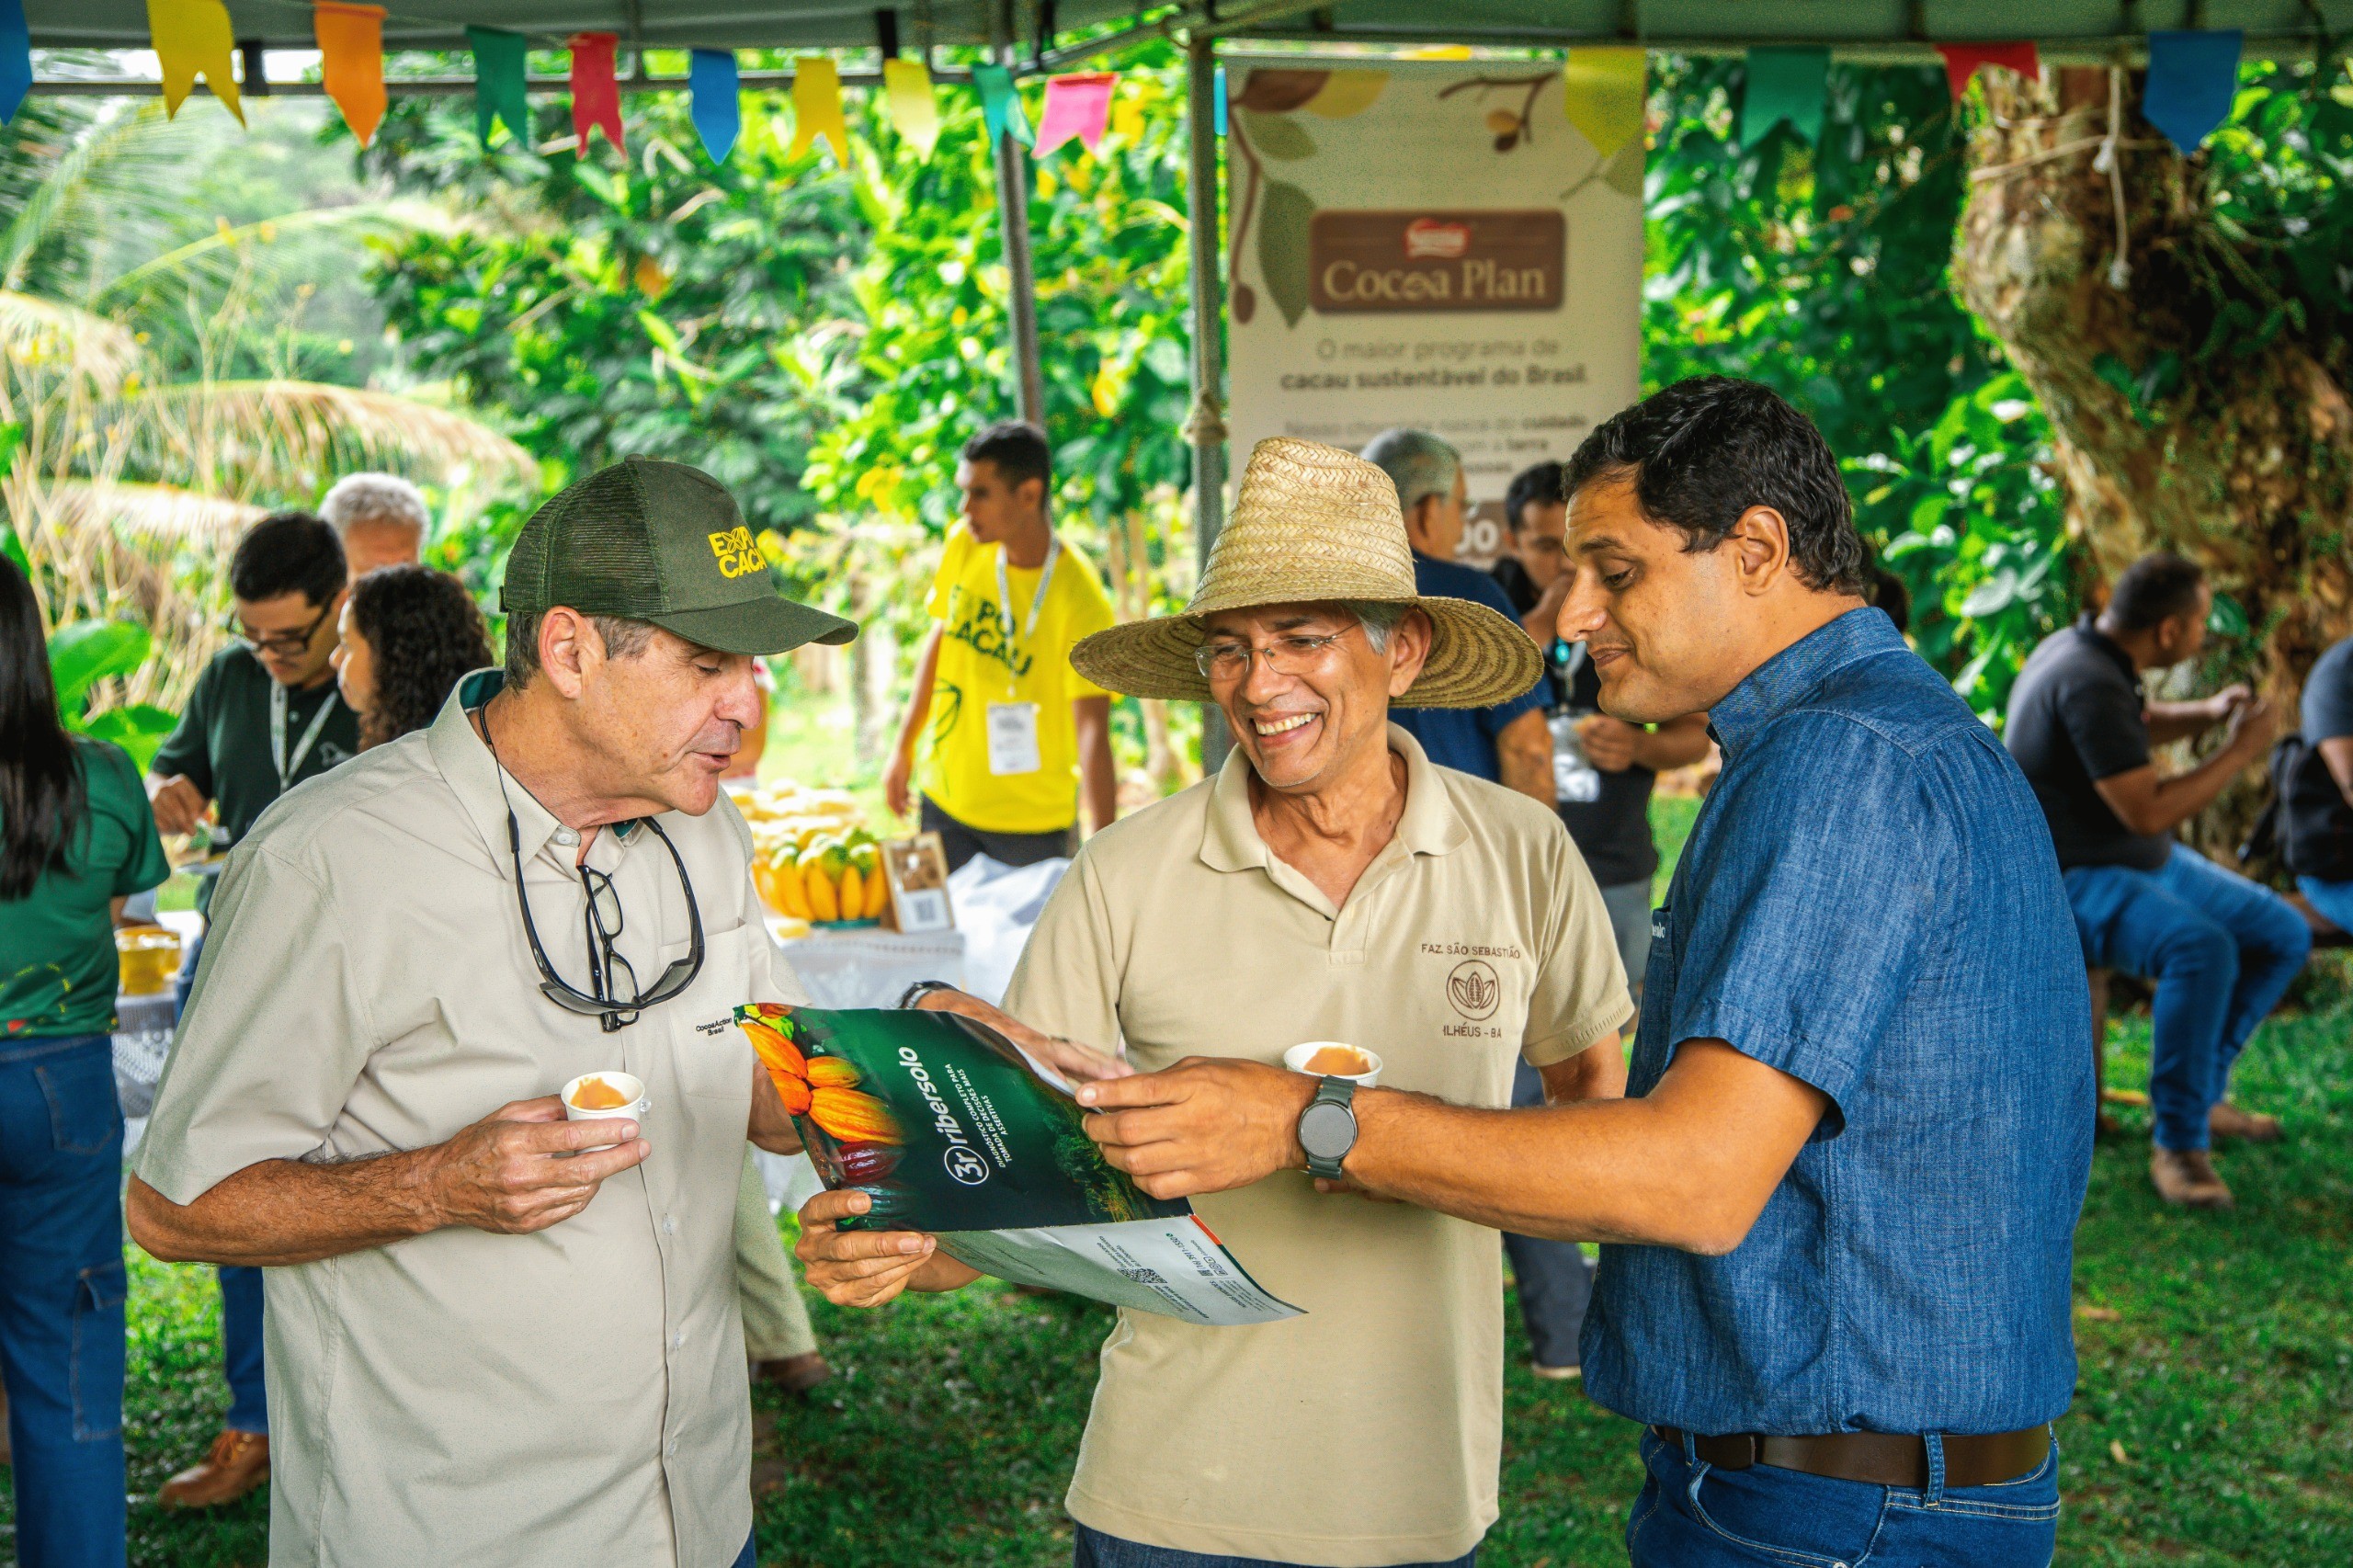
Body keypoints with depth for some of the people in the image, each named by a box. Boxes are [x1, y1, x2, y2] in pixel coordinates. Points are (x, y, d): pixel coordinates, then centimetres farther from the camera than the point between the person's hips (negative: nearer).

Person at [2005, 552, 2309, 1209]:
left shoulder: (2087, 647, 4)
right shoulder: (2089, 685, -26)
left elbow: (2134, 725, 26)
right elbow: (2148, 812, -27)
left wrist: (2209, 712, 8)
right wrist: (2237, 753, -17)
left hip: (2142, 863, 11)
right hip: (2072, 882, -11)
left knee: (2284, 936, 8)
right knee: (2203, 952, -35)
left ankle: (2197, 1095, 15)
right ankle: (2179, 1142, -22)